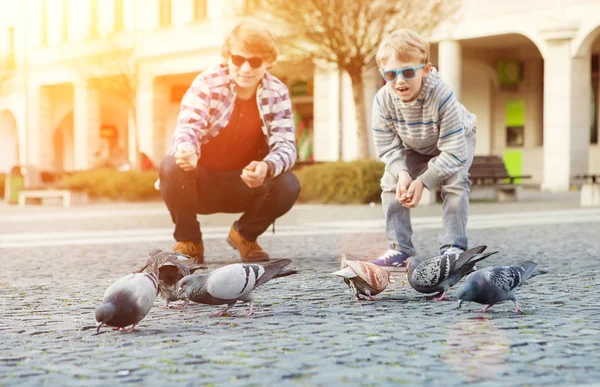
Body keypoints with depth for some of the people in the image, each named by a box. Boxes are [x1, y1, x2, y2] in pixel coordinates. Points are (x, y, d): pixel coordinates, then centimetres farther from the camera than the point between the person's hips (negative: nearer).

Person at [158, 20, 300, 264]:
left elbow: (285, 145, -18)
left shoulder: (277, 93, -9)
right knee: (172, 167, -33)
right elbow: (188, 128, -27)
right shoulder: (207, 84, -16)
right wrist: (186, 150, -54)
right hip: (200, 182, -1)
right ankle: (188, 241, -6)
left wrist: (266, 167, -43)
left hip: (245, 184, 2)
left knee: (288, 186, -27)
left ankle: (246, 234, 6)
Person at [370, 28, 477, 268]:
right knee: (391, 183, -10)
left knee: (454, 183, -26)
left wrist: (423, 181, -41)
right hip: (414, 147, 4)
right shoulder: (383, 100, -32)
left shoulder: (442, 96, -43)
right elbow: (387, 147, -20)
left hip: (456, 140, -4)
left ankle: (453, 248, -13)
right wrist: (402, 173, -39)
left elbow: (453, 152, -38)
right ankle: (400, 249, -1)